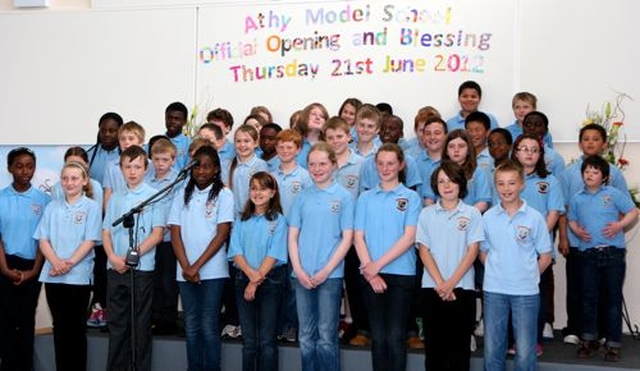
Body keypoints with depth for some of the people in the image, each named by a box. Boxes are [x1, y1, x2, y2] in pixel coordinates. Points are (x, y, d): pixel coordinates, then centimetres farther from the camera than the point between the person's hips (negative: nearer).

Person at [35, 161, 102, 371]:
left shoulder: (92, 207, 1)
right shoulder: (52, 207, 11)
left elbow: (90, 241, -6)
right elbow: (43, 239, 6)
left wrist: (70, 263, -16)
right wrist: (56, 262, -12)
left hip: (78, 276, -3)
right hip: (52, 276, 4)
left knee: (76, 328, 3)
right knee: (59, 327, 9)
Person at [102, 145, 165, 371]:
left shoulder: (154, 196, -2)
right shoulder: (115, 198, 11)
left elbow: (158, 233, -7)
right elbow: (106, 231, 11)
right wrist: (113, 257, -6)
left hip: (142, 269, -4)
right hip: (115, 268, 4)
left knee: (141, 324, 3)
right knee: (116, 323, 9)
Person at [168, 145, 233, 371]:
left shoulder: (223, 195, -1)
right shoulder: (182, 194, 9)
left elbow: (221, 235, -7)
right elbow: (175, 234, 5)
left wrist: (197, 266, -11)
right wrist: (186, 267, -7)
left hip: (212, 271, -3)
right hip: (185, 272, 3)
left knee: (209, 326, -2)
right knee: (191, 326, 8)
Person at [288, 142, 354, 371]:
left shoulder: (344, 197, 0)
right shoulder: (303, 197, 9)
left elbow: (347, 238, -4)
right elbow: (292, 236, 8)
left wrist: (326, 271, -11)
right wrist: (298, 270, -5)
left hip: (331, 275, -3)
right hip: (303, 276, 3)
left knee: (326, 338, -1)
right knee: (306, 338, 9)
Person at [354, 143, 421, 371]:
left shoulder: (411, 197, 2)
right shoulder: (366, 198, 10)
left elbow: (409, 237, -7)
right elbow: (358, 236, 4)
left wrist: (379, 264, -13)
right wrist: (369, 270, -9)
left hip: (401, 274, -2)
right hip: (371, 275, 2)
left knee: (395, 337, -2)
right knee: (378, 337, 7)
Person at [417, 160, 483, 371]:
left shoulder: (472, 214, 2)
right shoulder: (426, 214, 5)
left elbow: (473, 251, -3)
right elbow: (423, 250, 1)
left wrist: (451, 282, -11)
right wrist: (440, 283, -10)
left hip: (462, 287, -1)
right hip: (432, 288, 1)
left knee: (459, 344, 3)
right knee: (434, 343, 6)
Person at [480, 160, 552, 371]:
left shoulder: (535, 217, -3)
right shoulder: (488, 217, 2)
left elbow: (545, 257, 2)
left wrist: (528, 276, -2)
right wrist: (497, 272, 0)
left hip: (526, 291, -2)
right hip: (494, 290, 2)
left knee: (525, 352, 4)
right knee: (492, 350, 10)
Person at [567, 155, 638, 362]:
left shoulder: (614, 194, -1)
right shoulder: (577, 199, 9)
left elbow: (633, 213, 1)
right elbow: (572, 221, 17)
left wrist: (619, 225, -15)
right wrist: (577, 231, -4)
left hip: (613, 253, -2)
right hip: (588, 253, 3)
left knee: (613, 298, 3)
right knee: (589, 297, 8)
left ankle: (613, 344, 11)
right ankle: (589, 339, 22)